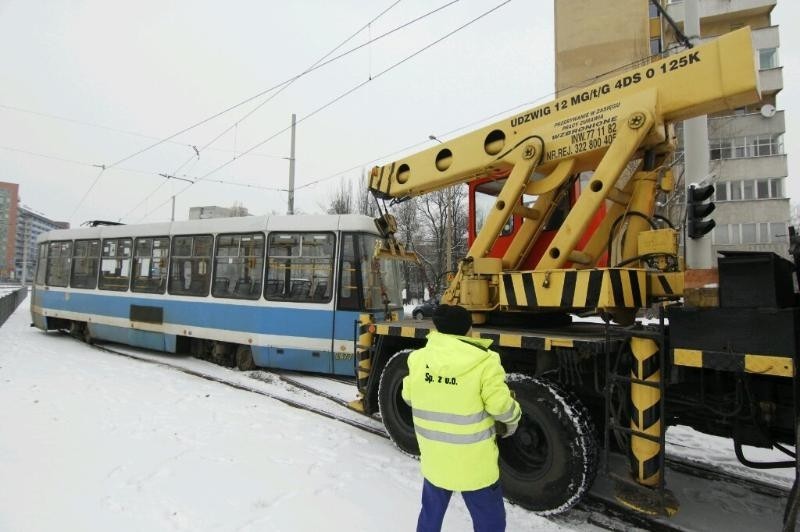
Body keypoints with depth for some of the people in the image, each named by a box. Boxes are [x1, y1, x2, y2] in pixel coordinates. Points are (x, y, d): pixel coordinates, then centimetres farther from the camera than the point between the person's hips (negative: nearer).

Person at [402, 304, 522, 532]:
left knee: (431, 513, 27)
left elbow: (408, 397, 5)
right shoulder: (483, 362, -22)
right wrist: (512, 420, 4)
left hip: (434, 459, 4)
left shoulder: (418, 359, -8)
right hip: (474, 464, -4)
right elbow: (501, 406, -18)